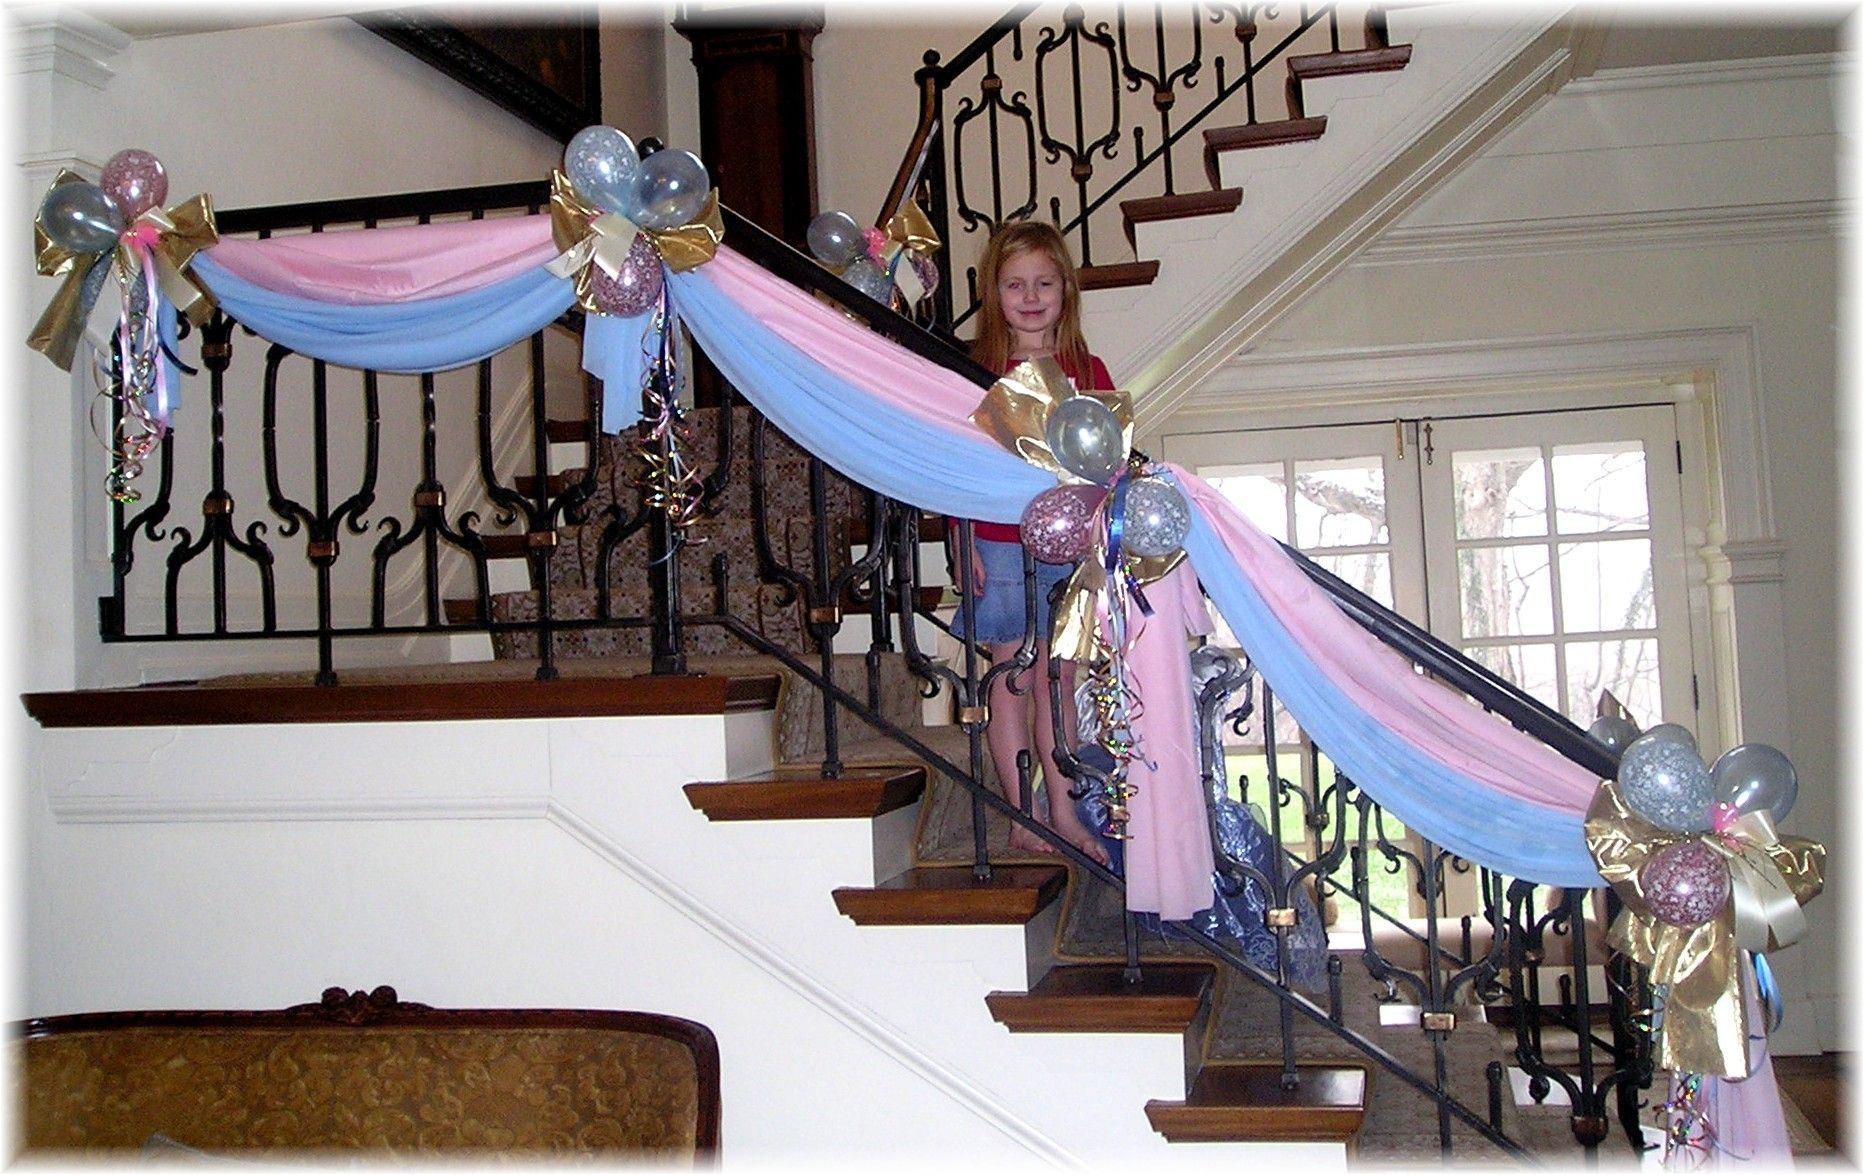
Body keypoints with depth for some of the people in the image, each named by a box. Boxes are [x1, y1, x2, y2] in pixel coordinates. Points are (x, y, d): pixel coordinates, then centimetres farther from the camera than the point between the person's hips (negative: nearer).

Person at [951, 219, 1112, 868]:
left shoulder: (1086, 370, 7)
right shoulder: (977, 369, 0)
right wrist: (962, 547, -8)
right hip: (1000, 547, -2)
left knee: (1056, 681, 10)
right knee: (1012, 681, 3)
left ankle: (1063, 813, 17)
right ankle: (1021, 818, 11)